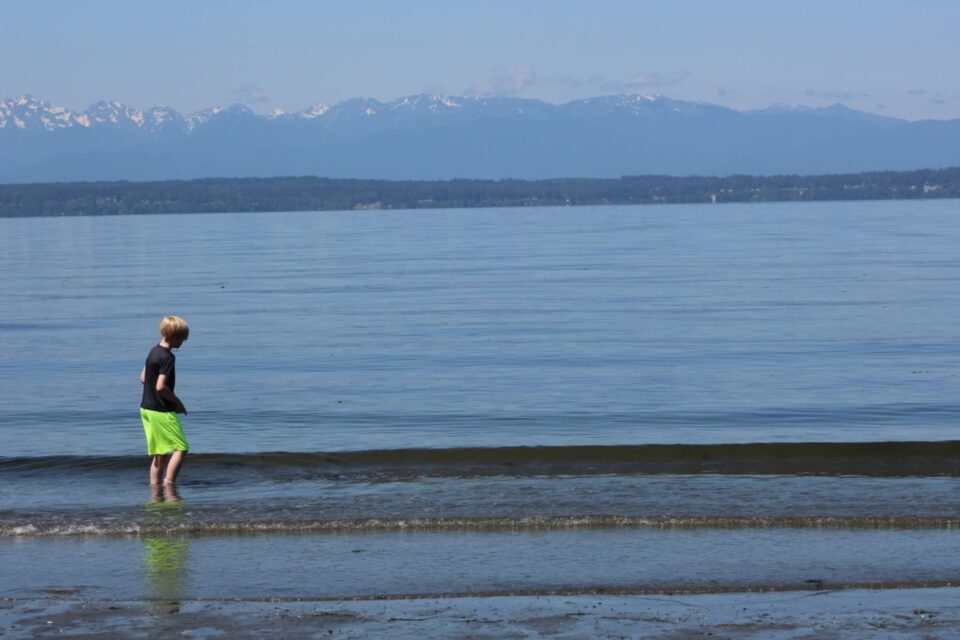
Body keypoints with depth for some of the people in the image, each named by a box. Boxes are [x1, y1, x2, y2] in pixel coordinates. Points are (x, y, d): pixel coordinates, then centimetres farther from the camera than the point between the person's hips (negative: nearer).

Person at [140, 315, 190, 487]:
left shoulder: (153, 352, 11)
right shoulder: (168, 357, -18)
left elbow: (143, 378, 18)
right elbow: (161, 387, -24)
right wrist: (178, 402, -10)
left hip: (147, 408, 9)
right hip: (162, 411, -9)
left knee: (159, 452, 13)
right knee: (181, 447, -4)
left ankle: (154, 484, 11)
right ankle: (169, 483, -11)